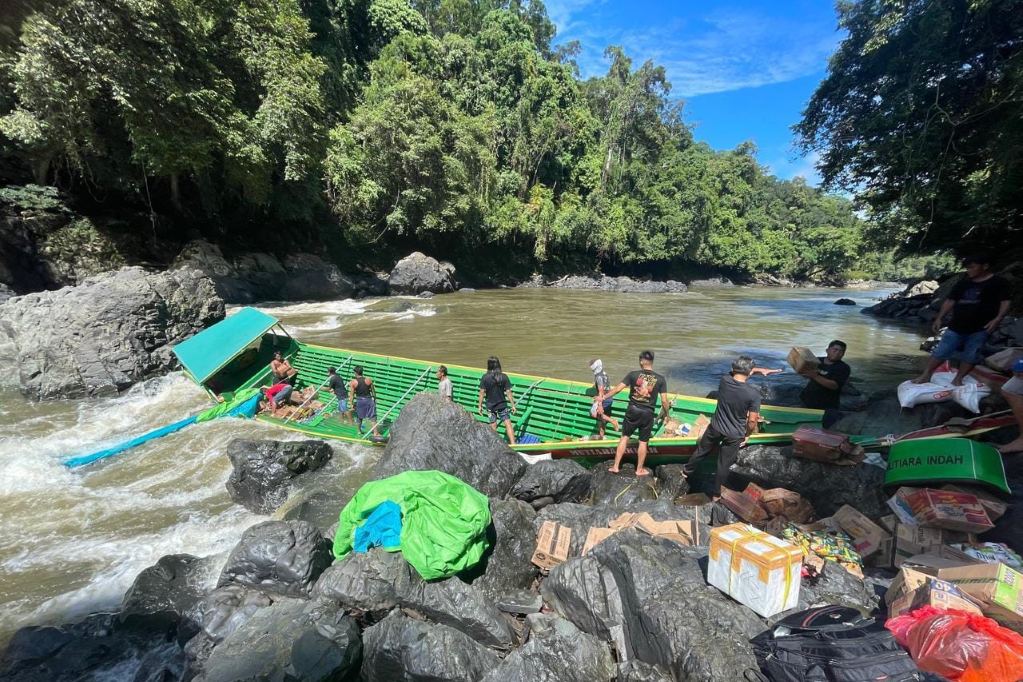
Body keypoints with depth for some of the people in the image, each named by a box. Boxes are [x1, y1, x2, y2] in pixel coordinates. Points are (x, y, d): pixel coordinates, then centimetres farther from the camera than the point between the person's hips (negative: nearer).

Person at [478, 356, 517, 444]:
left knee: (493, 426, 12)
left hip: (490, 405, 1)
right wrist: (513, 405, 1)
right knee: (508, 424, 1)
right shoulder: (504, 377, -9)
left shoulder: (484, 377, -9)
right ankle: (513, 443, -5)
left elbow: (482, 393, -6)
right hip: (502, 405, -1)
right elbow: (508, 392, -7)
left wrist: (480, 405, 4)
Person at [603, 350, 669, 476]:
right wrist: (666, 413, 13)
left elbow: (617, 388, -5)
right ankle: (640, 469, 28)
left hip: (632, 410, 0)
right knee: (643, 442, 13)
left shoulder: (633, 374, -9)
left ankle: (616, 466, 17)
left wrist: (604, 397, 7)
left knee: (624, 437, 14)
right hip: (647, 413, 0)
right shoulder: (660, 379, -7)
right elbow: (664, 401, -6)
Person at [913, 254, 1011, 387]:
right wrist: (939, 318, 4)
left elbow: (1005, 302, -5)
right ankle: (926, 375, 7)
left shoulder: (998, 283, -1)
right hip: (956, 326, 3)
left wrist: (997, 319, -20)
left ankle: (958, 379, 13)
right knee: (940, 352, 1)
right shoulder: (962, 283, 10)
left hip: (980, 328, -3)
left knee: (970, 356, 3)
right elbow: (950, 301, 11)